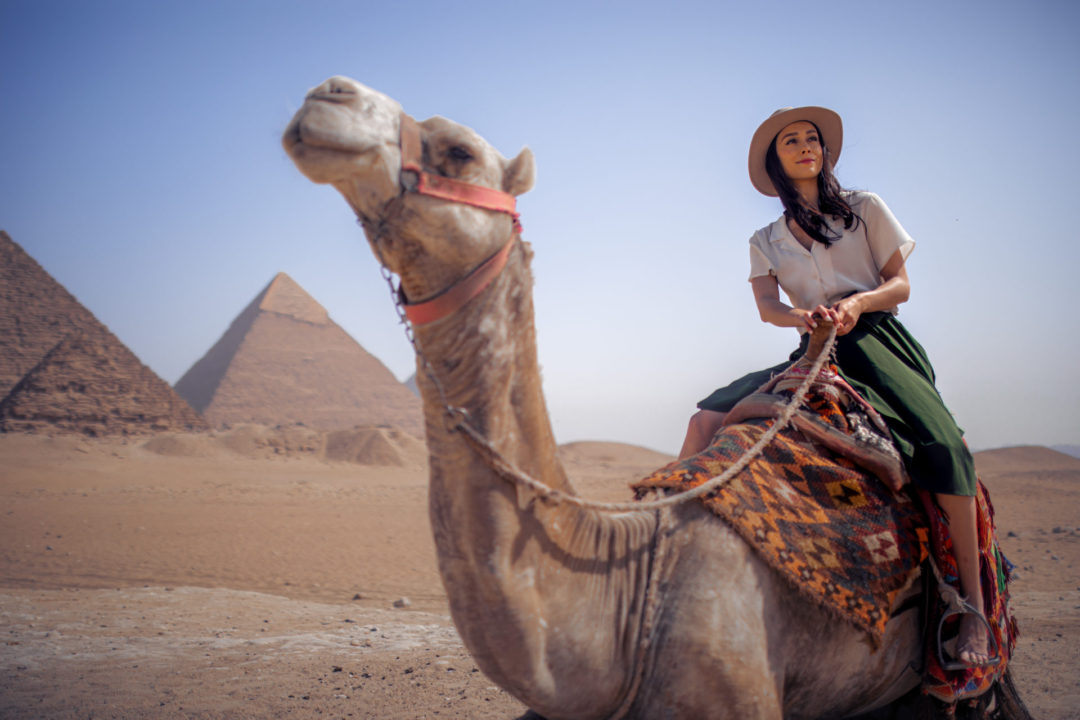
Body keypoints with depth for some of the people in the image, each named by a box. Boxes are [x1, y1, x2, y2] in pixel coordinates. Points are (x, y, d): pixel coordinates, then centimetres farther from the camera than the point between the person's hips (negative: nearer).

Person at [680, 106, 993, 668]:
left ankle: (973, 602, -24)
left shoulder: (865, 209, 11)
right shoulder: (765, 241, 15)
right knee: (709, 417, -20)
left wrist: (857, 302, -17)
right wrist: (805, 315, -23)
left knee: (941, 442, -30)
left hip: (878, 344, -3)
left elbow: (900, 285, 5)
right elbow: (767, 307, 0)